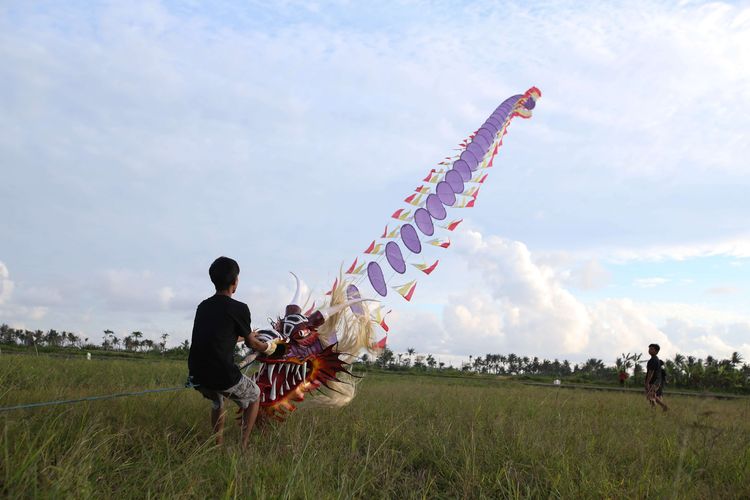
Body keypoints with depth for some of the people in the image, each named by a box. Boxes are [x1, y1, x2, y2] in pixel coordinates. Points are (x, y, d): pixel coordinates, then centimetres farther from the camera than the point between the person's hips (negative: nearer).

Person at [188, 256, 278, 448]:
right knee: (254, 396, 24)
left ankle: (218, 445, 33)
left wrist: (245, 334, 44)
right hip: (223, 376, -5)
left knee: (217, 400, 36)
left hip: (197, 376, 6)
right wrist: (269, 346, 29)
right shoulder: (238, 308, -7)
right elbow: (251, 342, 8)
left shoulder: (203, 306, 10)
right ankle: (243, 446, 18)